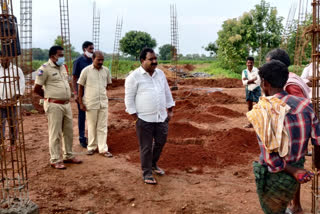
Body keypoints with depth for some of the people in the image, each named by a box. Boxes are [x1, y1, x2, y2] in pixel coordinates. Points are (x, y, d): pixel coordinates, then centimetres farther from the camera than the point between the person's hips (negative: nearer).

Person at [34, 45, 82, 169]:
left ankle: (68, 156, 27)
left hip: (66, 104, 8)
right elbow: (36, 89, -9)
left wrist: (67, 97, 14)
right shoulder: (44, 69, -11)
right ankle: (55, 160, 10)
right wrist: (50, 97, 3)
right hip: (54, 106, -7)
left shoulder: (63, 67, 12)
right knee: (55, 134, -1)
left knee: (68, 131, 14)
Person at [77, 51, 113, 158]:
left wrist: (102, 93, 10)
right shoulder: (86, 70, -6)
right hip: (90, 103, -2)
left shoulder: (106, 70, 2)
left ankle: (103, 149, 11)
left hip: (103, 103, 3)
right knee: (92, 126, 9)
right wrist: (81, 103, -4)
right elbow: (80, 87, -1)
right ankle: (92, 147, 24)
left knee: (103, 127, 5)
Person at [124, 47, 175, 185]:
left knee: (160, 142, 16)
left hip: (161, 117, 6)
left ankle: (153, 164, 40)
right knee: (146, 147, 3)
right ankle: (147, 173, 19)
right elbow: (129, 98, -7)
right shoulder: (134, 77, -9)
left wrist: (170, 110, 13)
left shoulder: (160, 73, 9)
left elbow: (167, 93, 16)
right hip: (144, 119, -6)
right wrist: (134, 116, -10)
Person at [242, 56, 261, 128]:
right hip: (248, 90, 4)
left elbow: (258, 81, -24)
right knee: (249, 107, 10)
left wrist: (248, 80, -21)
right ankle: (251, 123, 21)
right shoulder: (244, 71, -4)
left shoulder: (257, 71, -15)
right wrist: (253, 80, -21)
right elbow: (244, 83, -14)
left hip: (256, 90, -4)